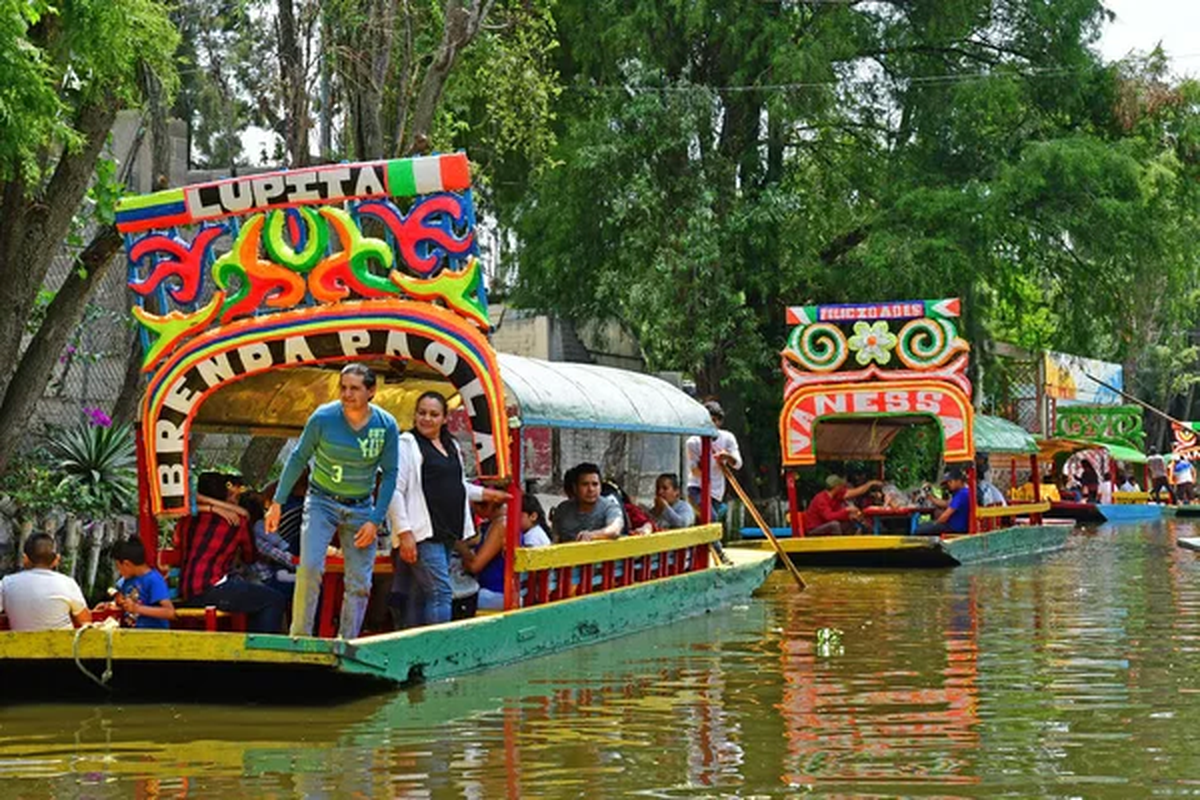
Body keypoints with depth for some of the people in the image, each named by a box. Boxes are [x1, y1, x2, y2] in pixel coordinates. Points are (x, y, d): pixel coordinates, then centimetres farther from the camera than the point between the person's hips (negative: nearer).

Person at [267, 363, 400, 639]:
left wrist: (375, 521, -6)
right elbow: (298, 458, -2)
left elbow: (389, 474, -1)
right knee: (310, 567, -20)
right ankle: (300, 637, -9)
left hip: (361, 507, 2)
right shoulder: (324, 417, -13)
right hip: (322, 501, -2)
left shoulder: (386, 426, -9)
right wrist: (277, 502, -2)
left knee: (360, 583, 0)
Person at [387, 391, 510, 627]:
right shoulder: (407, 444, -6)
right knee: (441, 593, -13)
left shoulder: (451, 446, 18)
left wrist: (485, 494, 27)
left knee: (420, 596, 10)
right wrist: (404, 533, -19)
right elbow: (395, 491, -12)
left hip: (447, 534, 8)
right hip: (422, 534, -8)